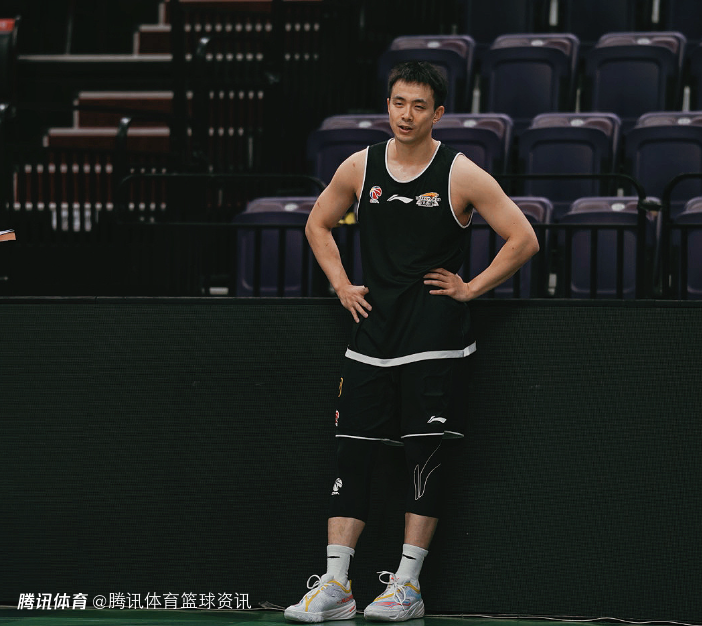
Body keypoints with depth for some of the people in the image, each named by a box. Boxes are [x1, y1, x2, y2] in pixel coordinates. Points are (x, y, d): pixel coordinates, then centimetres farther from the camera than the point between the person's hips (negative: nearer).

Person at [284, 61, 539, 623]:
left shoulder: (461, 175, -6)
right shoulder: (360, 168, 5)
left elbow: (523, 240, -4)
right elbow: (319, 225, 22)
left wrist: (470, 289, -5)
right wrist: (342, 286, 10)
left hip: (434, 338, -4)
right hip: (373, 331, 4)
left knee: (424, 453, -2)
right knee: (352, 450, 0)